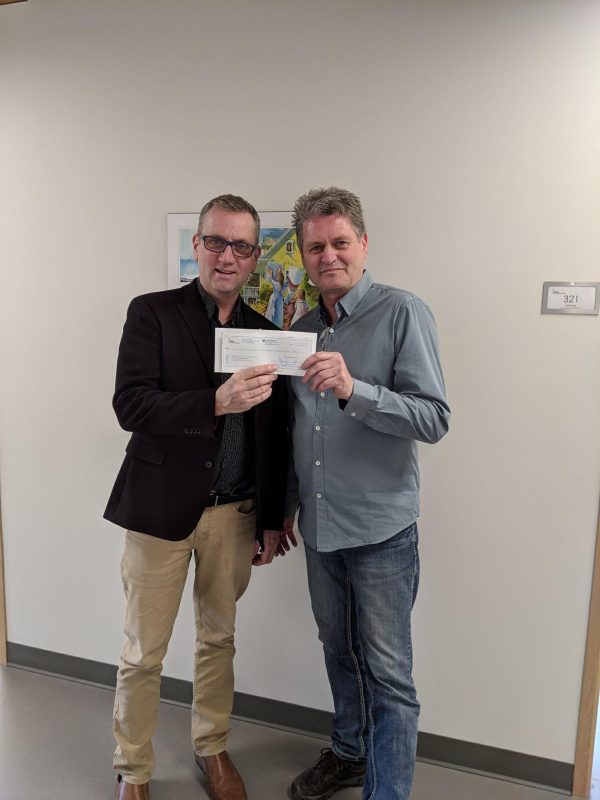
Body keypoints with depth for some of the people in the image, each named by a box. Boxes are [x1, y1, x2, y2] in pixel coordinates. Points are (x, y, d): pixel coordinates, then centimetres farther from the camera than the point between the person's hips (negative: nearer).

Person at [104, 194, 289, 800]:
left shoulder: (265, 334, 6)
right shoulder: (152, 313, -4)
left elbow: (274, 437, 8)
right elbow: (130, 404, -16)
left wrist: (271, 521, 8)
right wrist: (216, 402, -30)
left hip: (235, 512, 3)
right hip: (161, 509, -3)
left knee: (218, 638, 18)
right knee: (143, 653, 9)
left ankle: (212, 749, 40)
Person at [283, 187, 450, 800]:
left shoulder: (403, 313, -10)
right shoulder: (304, 328, 9)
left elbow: (434, 418, -16)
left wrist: (354, 389, -29)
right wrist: (285, 507, 17)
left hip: (380, 526, -6)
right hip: (318, 525, 6)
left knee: (387, 674, 5)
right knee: (339, 650, 22)